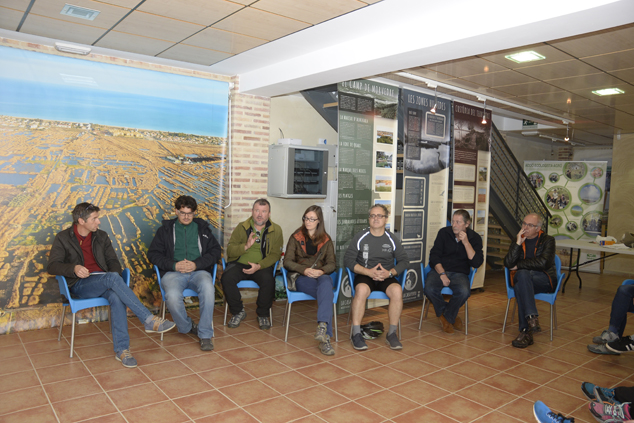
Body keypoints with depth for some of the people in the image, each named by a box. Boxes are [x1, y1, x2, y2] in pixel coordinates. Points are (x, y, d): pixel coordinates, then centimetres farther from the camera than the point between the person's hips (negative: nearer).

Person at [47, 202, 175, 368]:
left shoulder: (101, 236, 18)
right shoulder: (63, 238, 6)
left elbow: (113, 261, 15)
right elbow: (52, 266, -2)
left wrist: (114, 279, -7)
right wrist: (74, 268, -23)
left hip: (103, 282, 3)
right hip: (80, 285, -3)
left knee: (116, 297, -35)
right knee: (112, 277, -36)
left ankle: (121, 349, -35)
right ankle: (149, 320, -38)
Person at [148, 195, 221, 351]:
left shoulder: (202, 228, 19)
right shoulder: (165, 230, 17)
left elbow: (215, 251, 10)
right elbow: (153, 254, 9)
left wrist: (196, 264, -8)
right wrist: (173, 265, -8)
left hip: (198, 271, 0)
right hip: (173, 273, 0)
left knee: (208, 288, -35)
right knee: (172, 296, -34)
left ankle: (205, 334, -21)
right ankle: (187, 327, -2)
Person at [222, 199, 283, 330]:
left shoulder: (276, 230, 4)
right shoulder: (241, 227, 6)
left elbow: (275, 254, -2)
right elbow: (230, 250, 1)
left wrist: (258, 266, -18)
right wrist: (246, 246, -19)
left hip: (262, 266, -1)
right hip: (239, 264, 1)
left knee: (268, 281, -32)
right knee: (227, 278, -28)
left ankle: (263, 314, -5)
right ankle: (238, 312, -3)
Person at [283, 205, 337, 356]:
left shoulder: (326, 239, 18)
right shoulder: (295, 237, 13)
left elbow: (332, 263, 10)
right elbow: (287, 261, 3)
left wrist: (322, 271, -14)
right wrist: (304, 269, -15)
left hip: (322, 277, 2)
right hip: (301, 278, -1)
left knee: (325, 282, -39)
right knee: (326, 291, -35)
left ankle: (322, 327, -54)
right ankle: (325, 336, -45)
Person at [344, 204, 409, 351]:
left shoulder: (391, 239, 6)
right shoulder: (360, 237, 0)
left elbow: (404, 260, 7)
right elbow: (348, 259, -4)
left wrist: (390, 272, -11)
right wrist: (368, 271, -15)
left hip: (387, 277, 2)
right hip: (364, 275, -1)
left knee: (397, 290, -30)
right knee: (361, 290, -35)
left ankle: (392, 334, -16)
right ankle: (356, 334, -25)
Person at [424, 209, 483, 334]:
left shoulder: (475, 238, 2)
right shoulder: (444, 232, 3)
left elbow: (476, 263, -10)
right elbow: (434, 255, 0)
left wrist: (466, 243, -17)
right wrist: (442, 273, -14)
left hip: (459, 273, -1)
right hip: (439, 270, 1)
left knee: (464, 292, -34)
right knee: (429, 289, -31)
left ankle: (447, 317, -3)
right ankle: (452, 316, -1)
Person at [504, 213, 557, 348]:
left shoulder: (548, 240, 4)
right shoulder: (517, 241, 13)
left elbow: (543, 263, -14)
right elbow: (508, 264, -2)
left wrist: (519, 265, -8)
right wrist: (518, 243, -10)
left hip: (544, 280, -3)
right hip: (522, 278, 3)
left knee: (520, 286, -34)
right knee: (522, 274, -35)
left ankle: (525, 331, -38)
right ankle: (532, 317, -42)